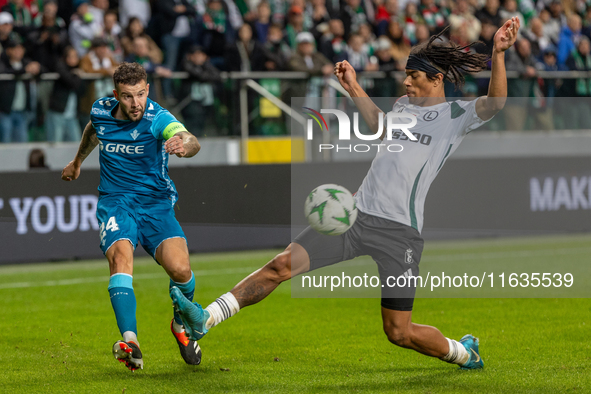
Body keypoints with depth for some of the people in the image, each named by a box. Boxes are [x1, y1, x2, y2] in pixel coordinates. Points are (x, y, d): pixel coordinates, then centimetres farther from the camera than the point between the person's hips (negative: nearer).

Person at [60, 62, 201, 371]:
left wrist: (184, 145, -61)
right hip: (115, 203, 2)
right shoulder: (100, 112, -1)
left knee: (180, 268, -19)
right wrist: (77, 162, 43)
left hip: (156, 203, -2)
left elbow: (190, 142, -36)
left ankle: (181, 325, 16)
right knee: (120, 256, -28)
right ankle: (130, 342, -42)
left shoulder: (158, 119, -16)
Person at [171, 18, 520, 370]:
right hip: (357, 214, 6)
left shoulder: (458, 115, -3)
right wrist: (354, 89, 34)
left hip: (400, 231, -6)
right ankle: (205, 319, -8)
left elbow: (496, 102, -22)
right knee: (282, 265, -8)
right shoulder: (405, 104, 17)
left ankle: (464, 353, 28)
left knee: (399, 333, -1)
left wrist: (499, 53, -34)